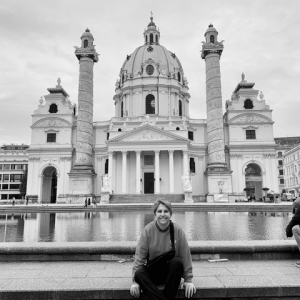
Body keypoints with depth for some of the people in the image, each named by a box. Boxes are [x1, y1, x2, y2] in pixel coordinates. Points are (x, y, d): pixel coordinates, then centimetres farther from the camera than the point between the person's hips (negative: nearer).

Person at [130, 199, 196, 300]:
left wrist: (188, 280, -8)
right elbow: (140, 256, -9)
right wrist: (135, 281, -14)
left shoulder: (177, 230, -10)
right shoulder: (148, 230, -11)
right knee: (139, 273, -30)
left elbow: (185, 256, -7)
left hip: (171, 271, 0)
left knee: (177, 261, -31)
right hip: (153, 271, 0)